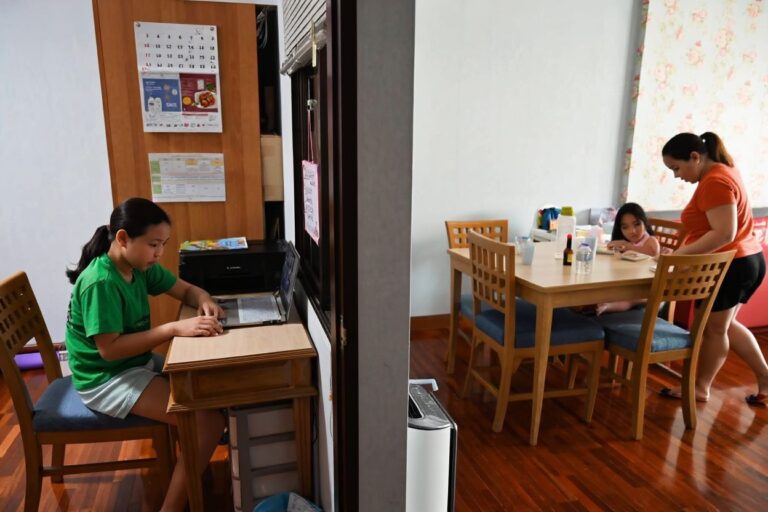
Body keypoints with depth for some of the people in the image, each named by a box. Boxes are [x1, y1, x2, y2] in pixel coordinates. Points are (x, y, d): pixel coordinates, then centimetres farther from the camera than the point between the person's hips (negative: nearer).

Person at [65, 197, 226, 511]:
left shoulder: (141, 266, -1)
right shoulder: (100, 283, -26)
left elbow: (187, 290, 7)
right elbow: (110, 348, -28)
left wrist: (204, 302, -16)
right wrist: (173, 329, -32)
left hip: (139, 364, 9)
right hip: (107, 379, -9)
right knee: (209, 421, -20)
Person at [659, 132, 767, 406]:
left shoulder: (714, 182, -21)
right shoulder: (723, 171, 11)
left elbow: (724, 233, -29)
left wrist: (680, 254, -29)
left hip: (728, 267, -10)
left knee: (713, 329, 6)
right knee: (725, 325, 22)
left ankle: (700, 388, 22)